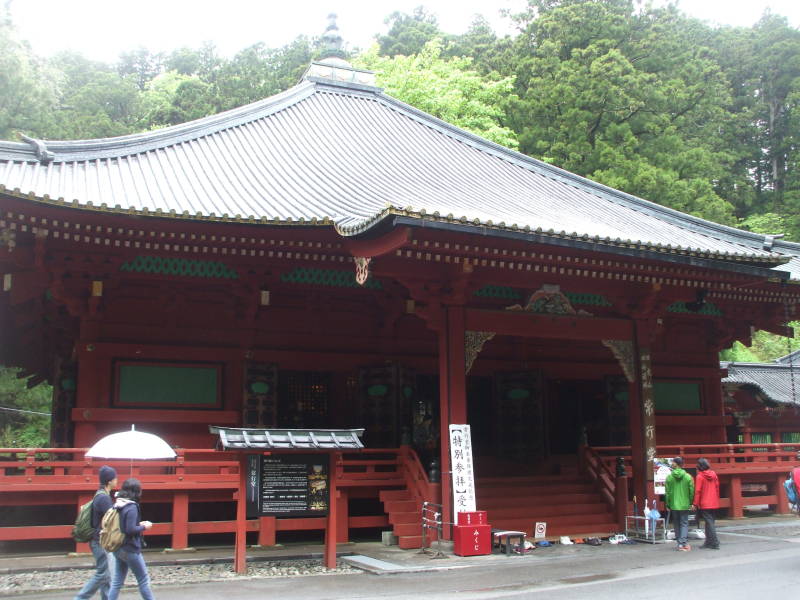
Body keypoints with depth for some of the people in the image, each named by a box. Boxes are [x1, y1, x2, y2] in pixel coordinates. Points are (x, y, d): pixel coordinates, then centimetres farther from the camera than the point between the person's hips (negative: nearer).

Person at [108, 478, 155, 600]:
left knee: (117, 582, 12)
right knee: (143, 579, 7)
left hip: (118, 548, 8)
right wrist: (144, 527, -9)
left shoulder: (117, 505, 5)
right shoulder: (132, 507, -20)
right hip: (130, 550, -8)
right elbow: (130, 530, -24)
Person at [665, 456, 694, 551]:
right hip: (685, 504, 0)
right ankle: (684, 542, -9)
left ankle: (679, 543, 12)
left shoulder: (669, 477, -5)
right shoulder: (688, 477, -4)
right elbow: (692, 491, -2)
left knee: (676, 524, 11)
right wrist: (690, 503, 8)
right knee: (684, 523, 4)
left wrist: (668, 505, 7)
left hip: (674, 505, 0)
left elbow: (668, 492, -2)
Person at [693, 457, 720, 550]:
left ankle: (715, 543, -6)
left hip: (704, 504, -6)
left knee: (709, 522, -3)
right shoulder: (713, 474, 5)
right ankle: (709, 542, 20)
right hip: (713, 503, 6)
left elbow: (698, 491, -12)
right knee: (710, 522, 14)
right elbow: (717, 488, 11)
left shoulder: (700, 476, -11)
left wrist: (696, 503, -7)